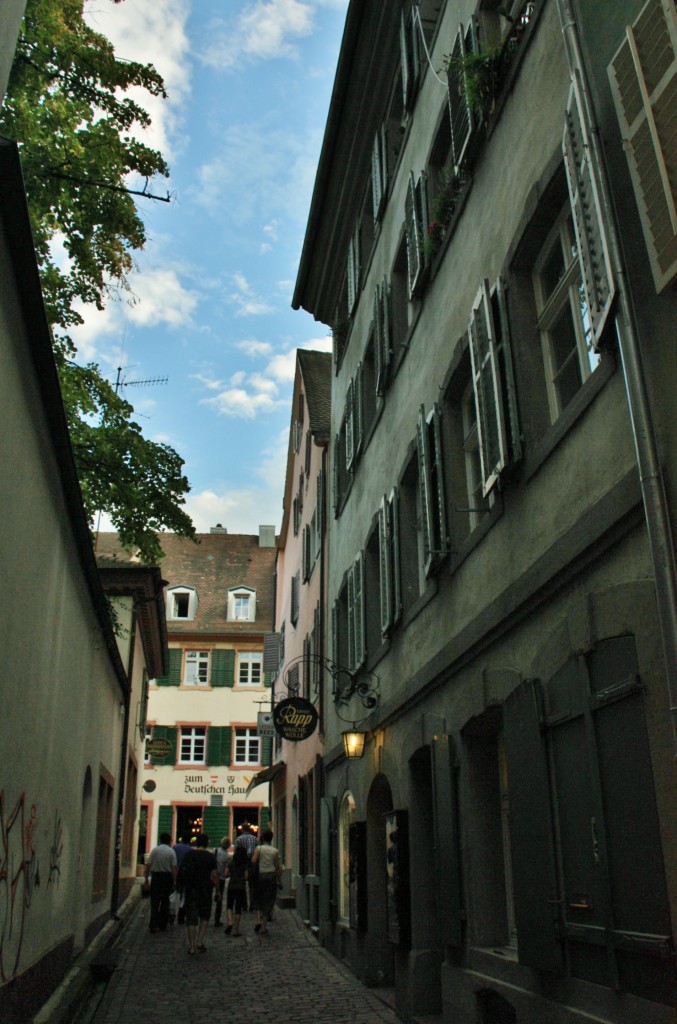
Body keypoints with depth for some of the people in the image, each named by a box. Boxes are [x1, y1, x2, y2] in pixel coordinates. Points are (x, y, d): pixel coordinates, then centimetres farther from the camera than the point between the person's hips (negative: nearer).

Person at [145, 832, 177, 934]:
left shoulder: (155, 850, -1)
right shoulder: (171, 852, -2)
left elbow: (148, 865, -3)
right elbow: (174, 868, -6)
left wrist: (146, 877, 5)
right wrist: (174, 881, -2)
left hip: (156, 876, 0)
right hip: (167, 877, 0)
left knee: (154, 902, 3)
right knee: (165, 902, 12)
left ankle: (153, 926, -5)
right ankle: (162, 925, 16)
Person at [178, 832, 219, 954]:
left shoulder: (189, 854, 2)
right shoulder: (210, 856, -4)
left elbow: (183, 872, 4)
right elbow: (214, 875, -6)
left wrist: (182, 887, 16)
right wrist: (217, 890, 2)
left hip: (191, 889, 1)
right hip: (205, 889, -1)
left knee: (191, 917, 5)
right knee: (204, 915, 15)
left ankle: (192, 946, 2)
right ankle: (200, 942, 3)